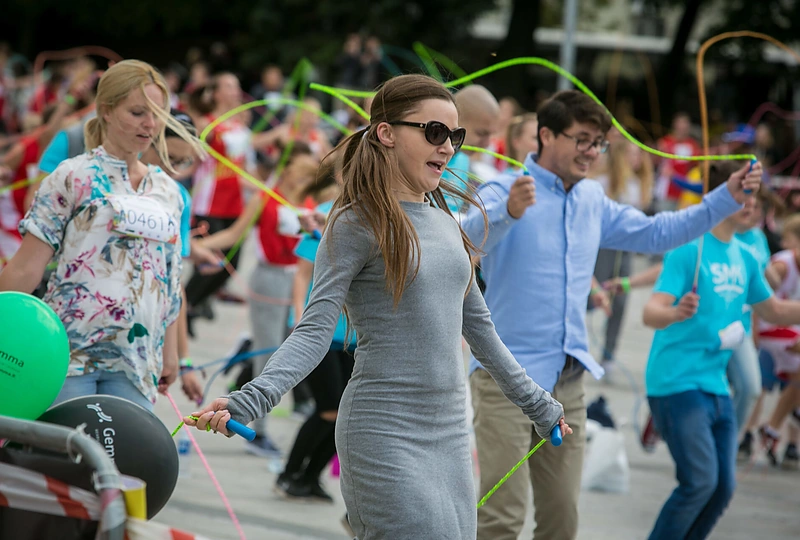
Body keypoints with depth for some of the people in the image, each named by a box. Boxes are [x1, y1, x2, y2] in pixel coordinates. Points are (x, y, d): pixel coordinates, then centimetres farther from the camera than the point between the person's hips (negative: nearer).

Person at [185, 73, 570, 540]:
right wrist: (248, 400, -29)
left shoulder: (444, 221, 13)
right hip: (385, 436, -7)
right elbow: (315, 331, -14)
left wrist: (537, 403, 31)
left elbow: (478, 326, 24)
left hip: (450, 432, 7)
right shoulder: (358, 223, -7)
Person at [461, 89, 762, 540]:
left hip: (568, 380, 7)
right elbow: (468, 241, -28)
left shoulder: (593, 202, 14)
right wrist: (508, 211, -51)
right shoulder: (505, 192, -9)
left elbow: (655, 233, 23)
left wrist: (728, 198, 13)